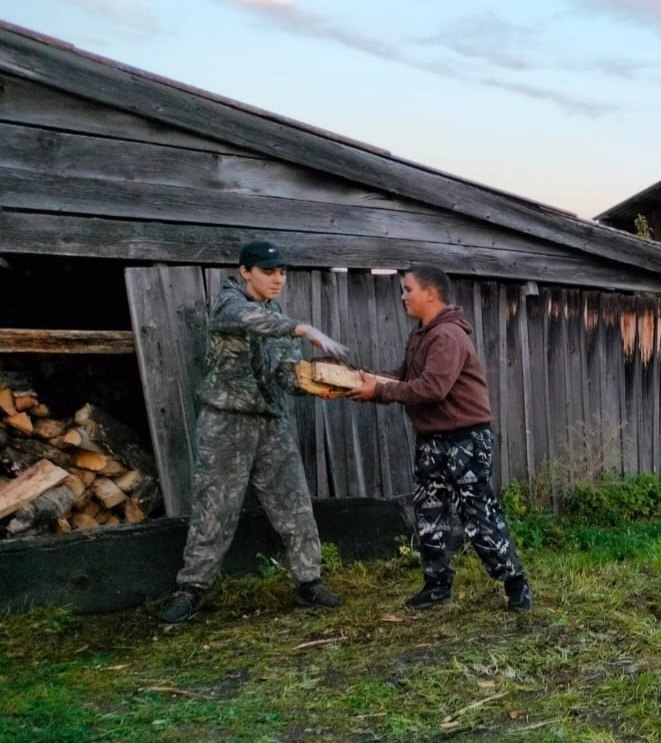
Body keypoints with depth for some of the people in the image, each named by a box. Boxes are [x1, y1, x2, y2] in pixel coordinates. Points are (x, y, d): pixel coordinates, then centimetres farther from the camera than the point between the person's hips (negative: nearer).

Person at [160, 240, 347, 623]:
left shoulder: (278, 316, 14)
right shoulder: (229, 302, -6)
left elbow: (289, 373, 7)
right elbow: (252, 320, -31)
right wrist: (307, 330, -39)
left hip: (273, 422, 6)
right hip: (228, 421, -6)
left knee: (295, 505, 3)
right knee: (215, 508, -2)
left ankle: (309, 582, 12)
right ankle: (193, 588, 10)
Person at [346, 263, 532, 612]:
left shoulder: (448, 335, -20)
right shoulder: (420, 335, 12)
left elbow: (431, 387, -30)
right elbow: (405, 379, 13)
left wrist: (378, 392, -24)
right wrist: (372, 382, -4)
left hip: (466, 438, -9)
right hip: (431, 438, 9)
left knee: (478, 515, -3)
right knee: (428, 513, 10)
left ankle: (515, 582, 10)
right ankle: (437, 583, 21)